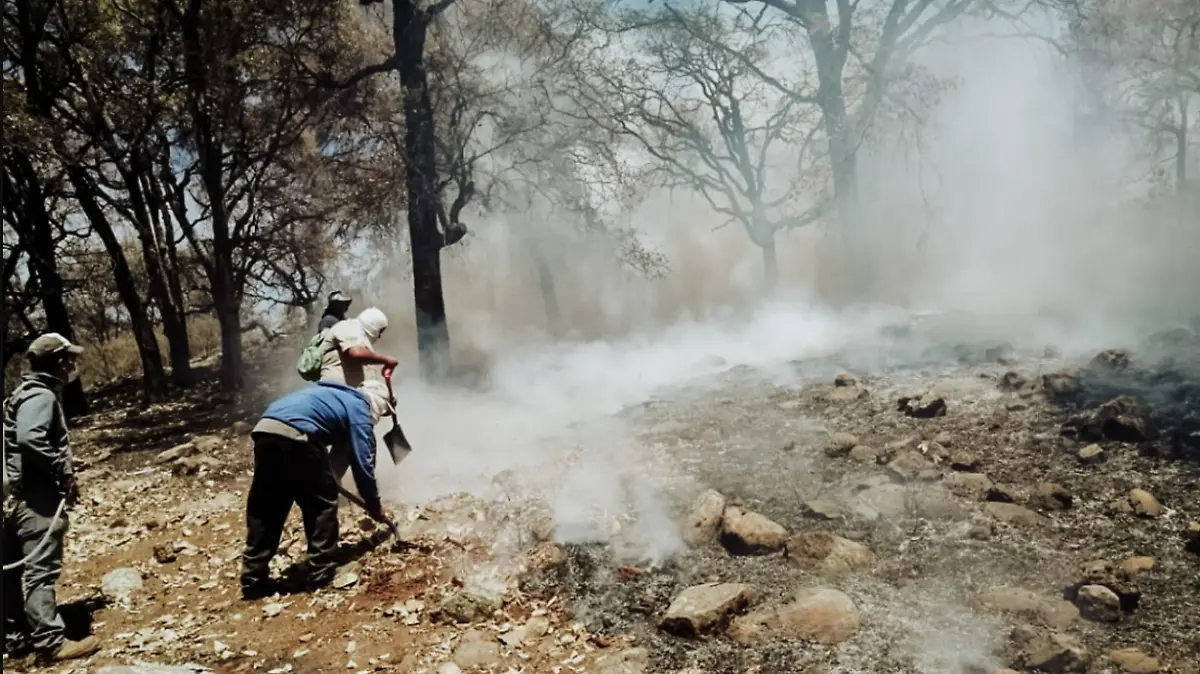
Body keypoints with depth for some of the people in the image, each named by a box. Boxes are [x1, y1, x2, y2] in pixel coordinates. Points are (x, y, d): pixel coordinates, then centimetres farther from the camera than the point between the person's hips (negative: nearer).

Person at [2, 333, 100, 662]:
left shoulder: (32, 393, 17)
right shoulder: (41, 396, -15)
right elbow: (30, 439, -31)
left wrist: (61, 472, 14)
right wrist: (64, 473, -22)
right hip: (37, 498, -11)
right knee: (41, 570, -6)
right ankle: (51, 641, -2)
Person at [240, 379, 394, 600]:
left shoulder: (339, 395, 35)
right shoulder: (360, 409, 11)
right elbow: (363, 464, 9)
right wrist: (375, 507, 19)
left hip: (264, 430, 8)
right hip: (295, 435, -8)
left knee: (263, 511, 16)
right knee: (323, 503, 10)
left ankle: (253, 581, 20)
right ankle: (322, 574, 15)